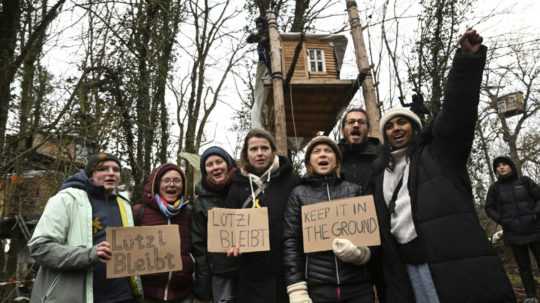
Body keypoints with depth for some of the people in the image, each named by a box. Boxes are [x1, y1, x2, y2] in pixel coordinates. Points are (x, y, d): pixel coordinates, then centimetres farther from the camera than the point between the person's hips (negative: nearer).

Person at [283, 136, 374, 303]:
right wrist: (297, 289, -8)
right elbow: (291, 242, -1)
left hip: (358, 286, 1)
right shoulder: (299, 194, 4)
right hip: (317, 288, -1)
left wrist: (360, 252, -13)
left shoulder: (355, 190, 8)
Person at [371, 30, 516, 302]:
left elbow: (457, 109, -4)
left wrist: (468, 59, -13)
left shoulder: (439, 153, 10)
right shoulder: (381, 174, 19)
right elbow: (380, 226, 20)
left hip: (456, 264, -3)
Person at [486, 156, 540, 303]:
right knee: (523, 266, 6)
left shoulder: (524, 181, 1)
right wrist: (501, 220, -6)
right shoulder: (494, 188, 1)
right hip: (513, 233, 0)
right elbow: (489, 208, 8)